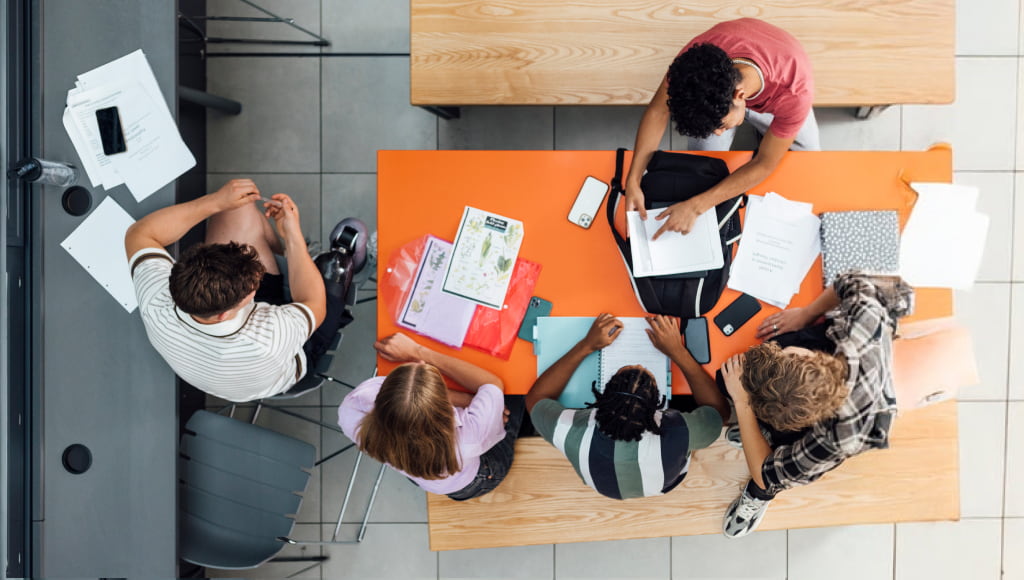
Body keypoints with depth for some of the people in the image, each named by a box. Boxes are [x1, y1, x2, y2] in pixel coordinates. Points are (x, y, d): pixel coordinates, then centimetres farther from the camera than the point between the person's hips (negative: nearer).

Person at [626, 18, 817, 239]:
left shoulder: (794, 93, -46)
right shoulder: (698, 57, -43)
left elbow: (765, 164, -34)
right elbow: (658, 111, -27)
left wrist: (695, 206, -39)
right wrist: (633, 180, -34)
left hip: (772, 101, -1)